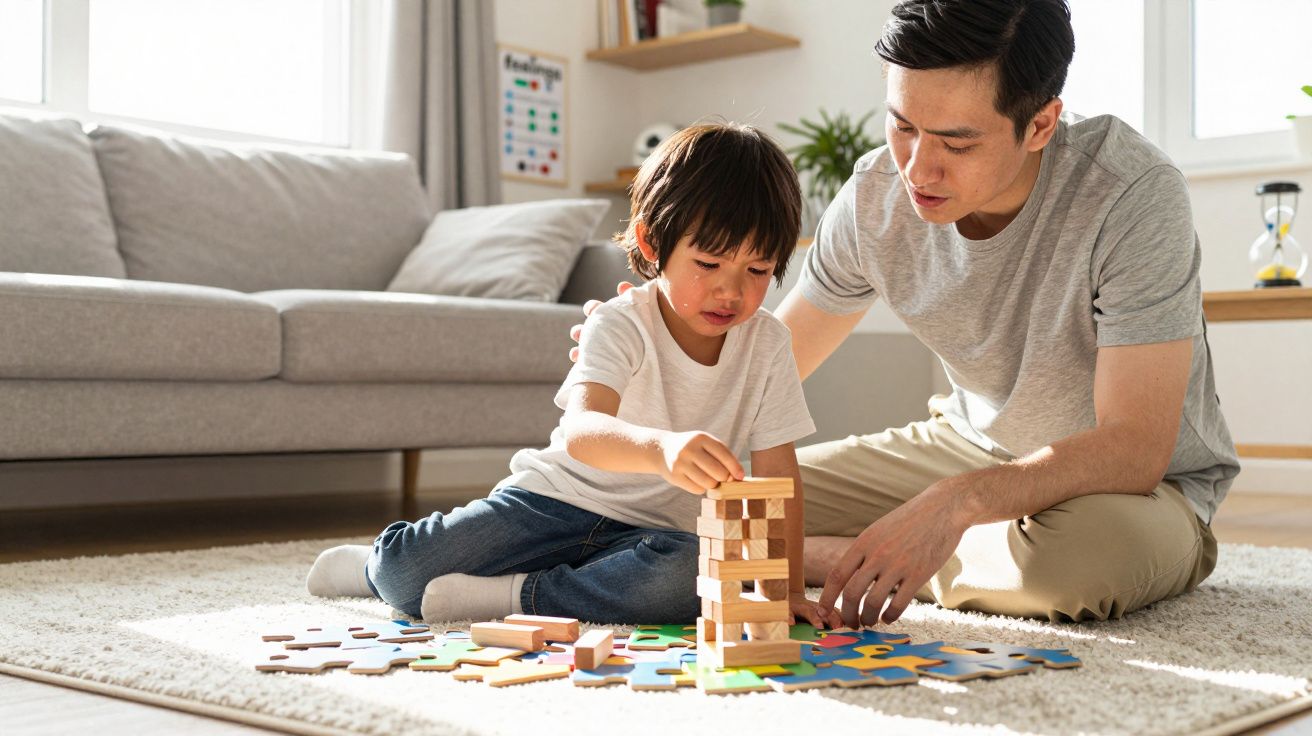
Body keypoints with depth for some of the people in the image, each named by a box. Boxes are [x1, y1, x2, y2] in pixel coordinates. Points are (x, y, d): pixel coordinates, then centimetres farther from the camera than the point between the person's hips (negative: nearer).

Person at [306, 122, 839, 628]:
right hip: (559, 498, -2)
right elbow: (581, 430, -37)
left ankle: (516, 596, -19)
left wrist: (787, 588, -13)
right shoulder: (622, 324, -17)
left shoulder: (767, 345, -6)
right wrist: (661, 447, -58)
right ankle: (378, 565, 20)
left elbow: (776, 473, -3)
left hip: (651, 531, 2)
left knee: (689, 578, -35)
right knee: (404, 569, -19)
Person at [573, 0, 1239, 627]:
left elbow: (1134, 448, -33)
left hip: (1140, 484, -3)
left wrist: (959, 501, -46)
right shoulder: (875, 198, -13)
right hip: (970, 445, 4)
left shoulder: (1131, 193, -29)